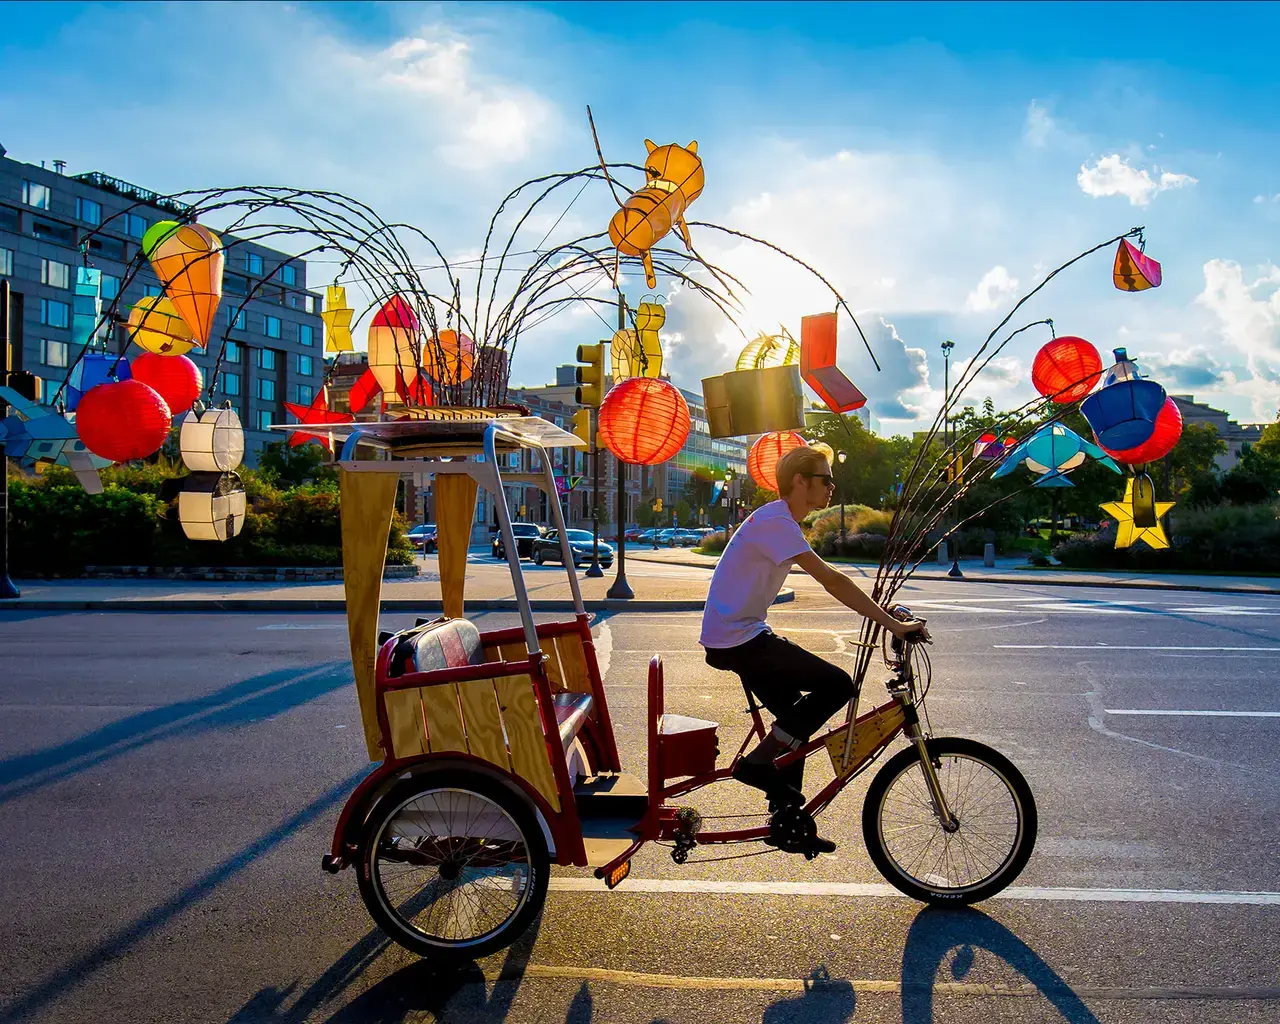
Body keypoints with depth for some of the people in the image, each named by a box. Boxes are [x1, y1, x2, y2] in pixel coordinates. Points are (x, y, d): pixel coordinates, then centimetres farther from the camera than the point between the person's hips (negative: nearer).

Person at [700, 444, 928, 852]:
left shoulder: (779, 521, 15)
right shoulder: (776, 521, -19)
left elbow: (829, 581, 20)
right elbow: (831, 581, -24)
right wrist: (893, 625, -23)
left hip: (741, 637, 10)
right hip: (736, 639, -10)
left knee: (796, 718, 16)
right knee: (836, 685, -14)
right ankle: (759, 762, -6)